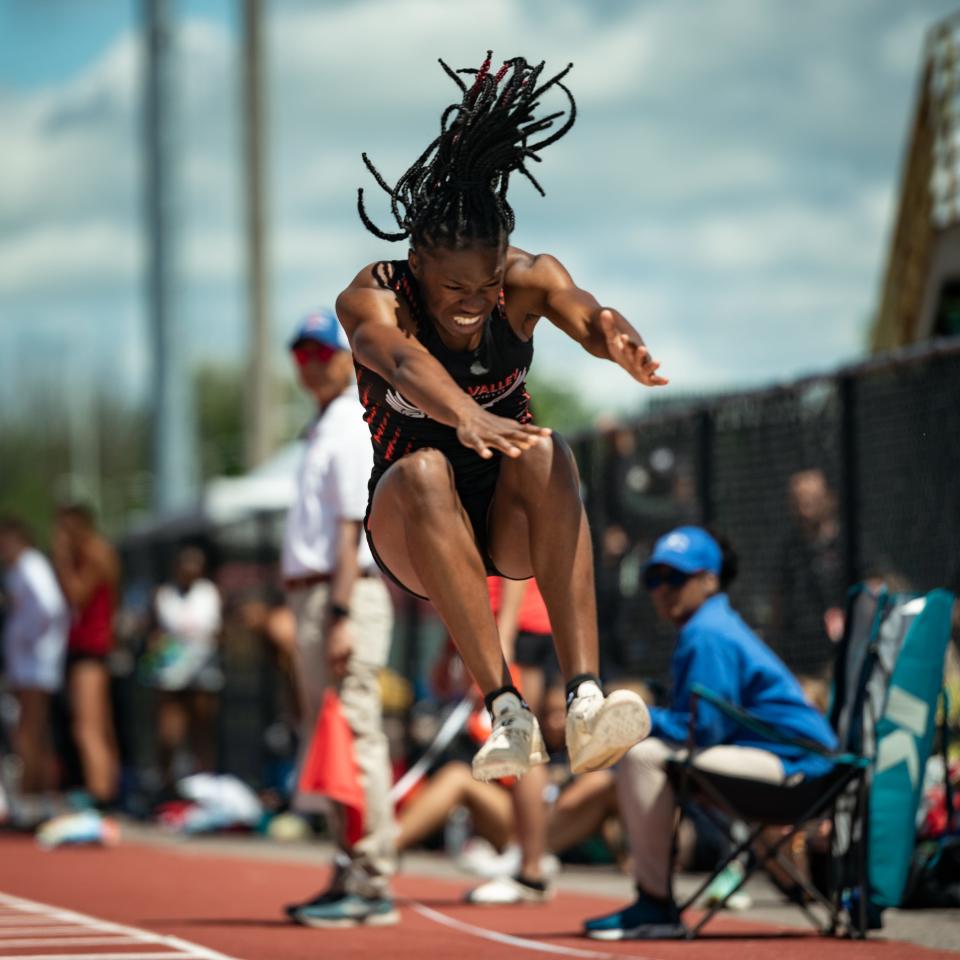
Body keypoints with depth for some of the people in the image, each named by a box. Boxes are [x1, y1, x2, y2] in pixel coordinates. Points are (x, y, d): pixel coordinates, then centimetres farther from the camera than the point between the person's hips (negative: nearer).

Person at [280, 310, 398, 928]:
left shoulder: (352, 426, -9)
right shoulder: (325, 428, 21)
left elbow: (352, 528, -17)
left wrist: (341, 616, -23)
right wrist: (322, 615, 17)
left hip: (346, 595, -10)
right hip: (313, 594, 10)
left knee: (355, 737, -12)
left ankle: (373, 884, -13)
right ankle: (352, 877, 18)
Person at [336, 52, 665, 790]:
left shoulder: (529, 281, -9)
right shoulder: (374, 299, -17)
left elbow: (584, 313, -31)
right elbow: (405, 361, -40)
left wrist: (616, 340, -57)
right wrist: (464, 417, -62)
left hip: (513, 524, 2)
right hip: (415, 533, -2)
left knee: (543, 451, -32)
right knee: (423, 470, -36)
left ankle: (586, 699, -44)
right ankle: (506, 710, -45)